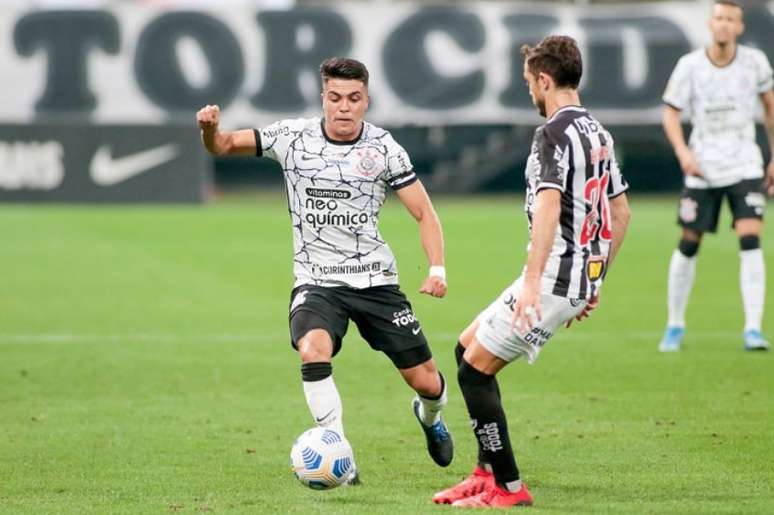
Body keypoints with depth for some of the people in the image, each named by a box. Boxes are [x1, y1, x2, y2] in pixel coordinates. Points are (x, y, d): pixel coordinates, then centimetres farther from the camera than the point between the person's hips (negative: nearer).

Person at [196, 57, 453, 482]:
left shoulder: (383, 148, -4)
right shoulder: (292, 137, -3)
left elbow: (424, 213, 0)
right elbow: (224, 146, 3)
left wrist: (437, 269, -15)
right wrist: (210, 128, -21)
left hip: (375, 280, 1)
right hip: (316, 282, -1)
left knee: (426, 381, 3)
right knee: (313, 349, -33)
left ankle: (429, 416, 43)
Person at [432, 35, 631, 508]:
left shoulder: (554, 133, -14)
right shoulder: (598, 132, 15)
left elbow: (549, 205, -27)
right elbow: (621, 212, 21)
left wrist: (532, 281, -31)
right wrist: (594, 283, 26)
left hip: (553, 279, -10)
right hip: (582, 279, 10)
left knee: (476, 370, -2)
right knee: (468, 348, 18)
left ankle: (508, 487, -1)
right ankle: (489, 471, 18)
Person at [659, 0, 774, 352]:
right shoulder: (690, 66, -7)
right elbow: (670, 113, -1)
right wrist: (683, 152, -18)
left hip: (745, 167, 0)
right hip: (702, 170, 0)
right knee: (688, 245, 4)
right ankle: (675, 326, 22)